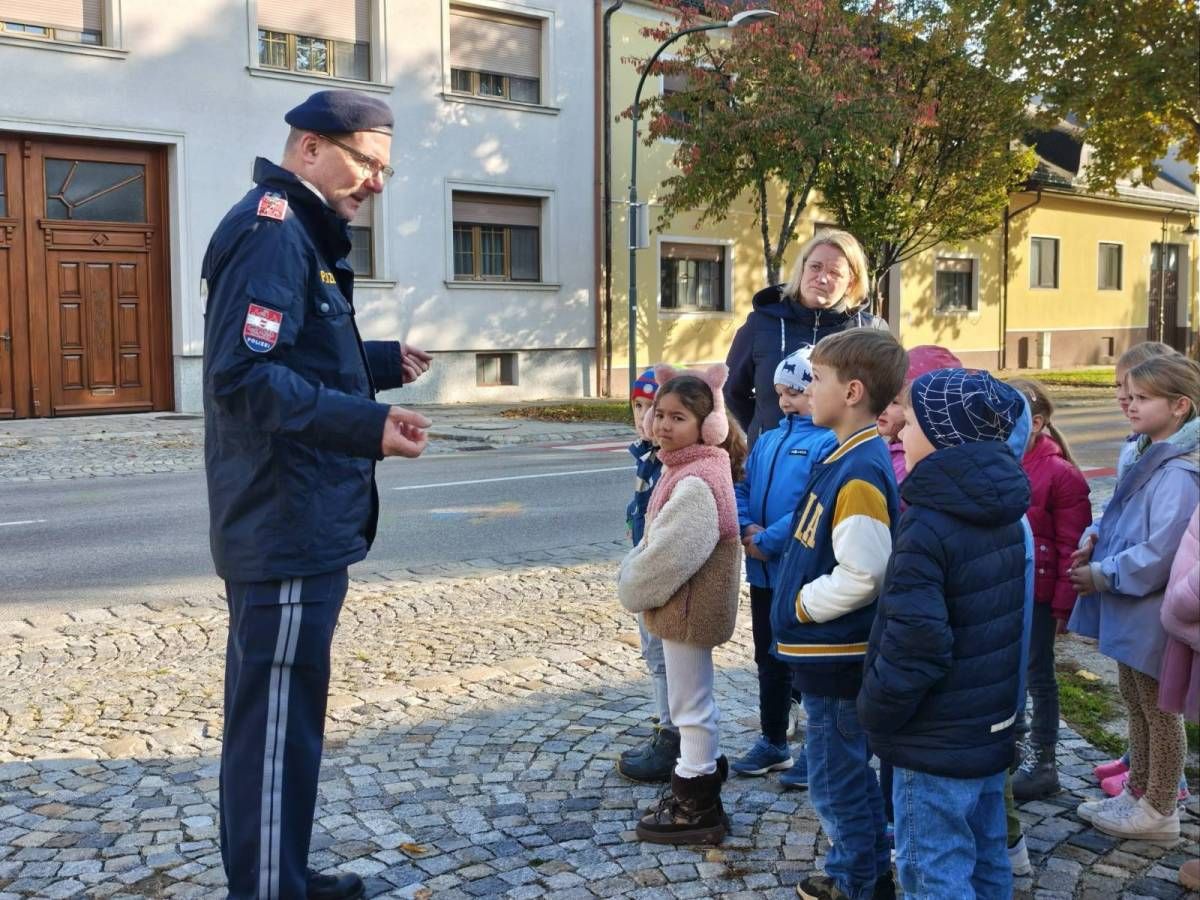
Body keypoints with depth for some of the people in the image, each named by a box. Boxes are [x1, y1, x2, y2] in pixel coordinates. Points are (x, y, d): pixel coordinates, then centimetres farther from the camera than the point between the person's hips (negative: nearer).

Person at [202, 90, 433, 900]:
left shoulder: (301, 233, 19)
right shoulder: (272, 231, -14)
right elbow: (247, 378, -26)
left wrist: (384, 362, 14)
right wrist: (369, 426, -33)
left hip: (286, 525, 11)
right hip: (288, 528, -11)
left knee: (270, 712, 19)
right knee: (279, 720, -3)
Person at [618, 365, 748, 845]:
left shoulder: (696, 481, -24)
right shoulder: (686, 468, 9)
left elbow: (670, 554, -26)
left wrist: (633, 589, -11)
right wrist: (636, 582, 8)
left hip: (689, 607, -10)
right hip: (684, 603, 10)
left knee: (690, 702, 2)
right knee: (693, 699, 21)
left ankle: (696, 807, 15)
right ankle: (699, 781, 36)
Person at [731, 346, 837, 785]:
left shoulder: (828, 442, -15)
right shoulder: (769, 439, 10)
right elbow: (742, 489, 11)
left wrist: (767, 541, -19)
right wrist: (747, 528, -8)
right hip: (764, 572, 8)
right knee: (769, 659, 19)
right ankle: (773, 742, 34)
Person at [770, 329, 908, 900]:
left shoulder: (860, 472, -24)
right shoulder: (846, 457, 7)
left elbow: (862, 576, -29)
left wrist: (799, 606, -16)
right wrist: (799, 602, 12)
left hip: (836, 654, -10)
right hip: (832, 650, 10)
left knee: (836, 780, 6)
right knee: (852, 773, 23)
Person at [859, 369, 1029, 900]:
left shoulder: (928, 526, -23)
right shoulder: (1001, 512, 4)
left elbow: (914, 641, -25)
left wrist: (876, 711, -10)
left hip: (937, 741, -8)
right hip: (991, 725, 9)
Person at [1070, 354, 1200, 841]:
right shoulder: (1146, 458, 7)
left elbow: (1159, 554, -27)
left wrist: (1102, 575, -17)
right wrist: (1093, 540, -3)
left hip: (1153, 612, -9)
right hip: (1128, 606, 9)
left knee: (1159, 708, 6)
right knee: (1134, 698, 20)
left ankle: (1160, 811, 22)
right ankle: (1138, 791, 36)